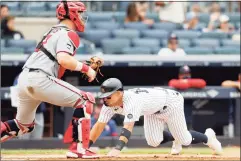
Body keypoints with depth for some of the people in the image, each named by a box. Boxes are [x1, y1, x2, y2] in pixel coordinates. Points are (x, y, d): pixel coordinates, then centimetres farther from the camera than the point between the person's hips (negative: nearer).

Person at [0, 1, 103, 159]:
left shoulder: (54, 31, 25)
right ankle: (78, 149, -8)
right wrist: (86, 68, -10)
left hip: (24, 79, 9)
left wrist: (88, 65, 18)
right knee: (85, 100, -2)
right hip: (40, 79, -9)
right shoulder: (69, 33, -4)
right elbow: (63, 59, -21)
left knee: (24, 126, 25)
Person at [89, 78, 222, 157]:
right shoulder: (109, 104, -21)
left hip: (170, 101, -7)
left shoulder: (131, 101, -43)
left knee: (185, 140, -1)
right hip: (152, 111, 7)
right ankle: (175, 138, 27)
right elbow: (99, 126, -20)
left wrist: (117, 149, -66)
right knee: (154, 142, -6)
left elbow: (128, 127, -54)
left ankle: (208, 137, 31)